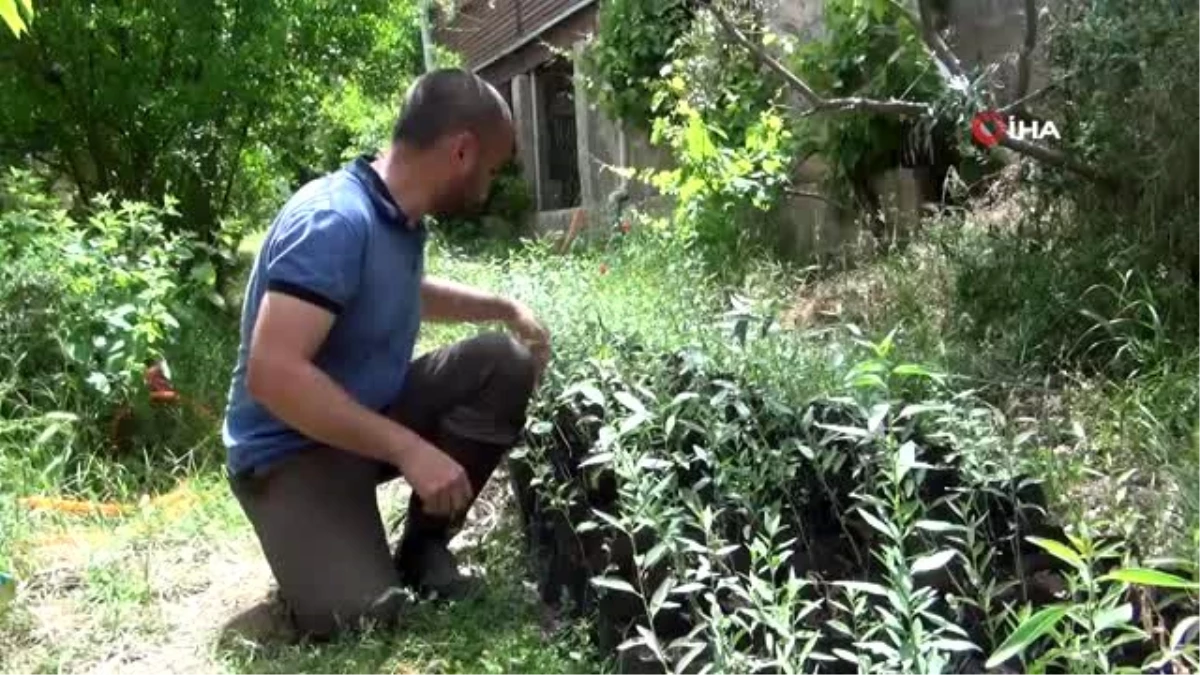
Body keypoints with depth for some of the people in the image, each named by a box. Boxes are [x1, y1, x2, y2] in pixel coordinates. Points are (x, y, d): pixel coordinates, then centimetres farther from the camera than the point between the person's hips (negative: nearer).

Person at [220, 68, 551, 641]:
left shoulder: (402, 217, 2)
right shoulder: (334, 220, -27)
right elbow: (273, 374, -34)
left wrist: (504, 308, 17)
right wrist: (409, 449, -32)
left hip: (374, 411, 8)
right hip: (292, 448, -8)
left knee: (506, 362, -7)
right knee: (358, 613, -28)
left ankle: (424, 547, 2)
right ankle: (312, 539, 7)